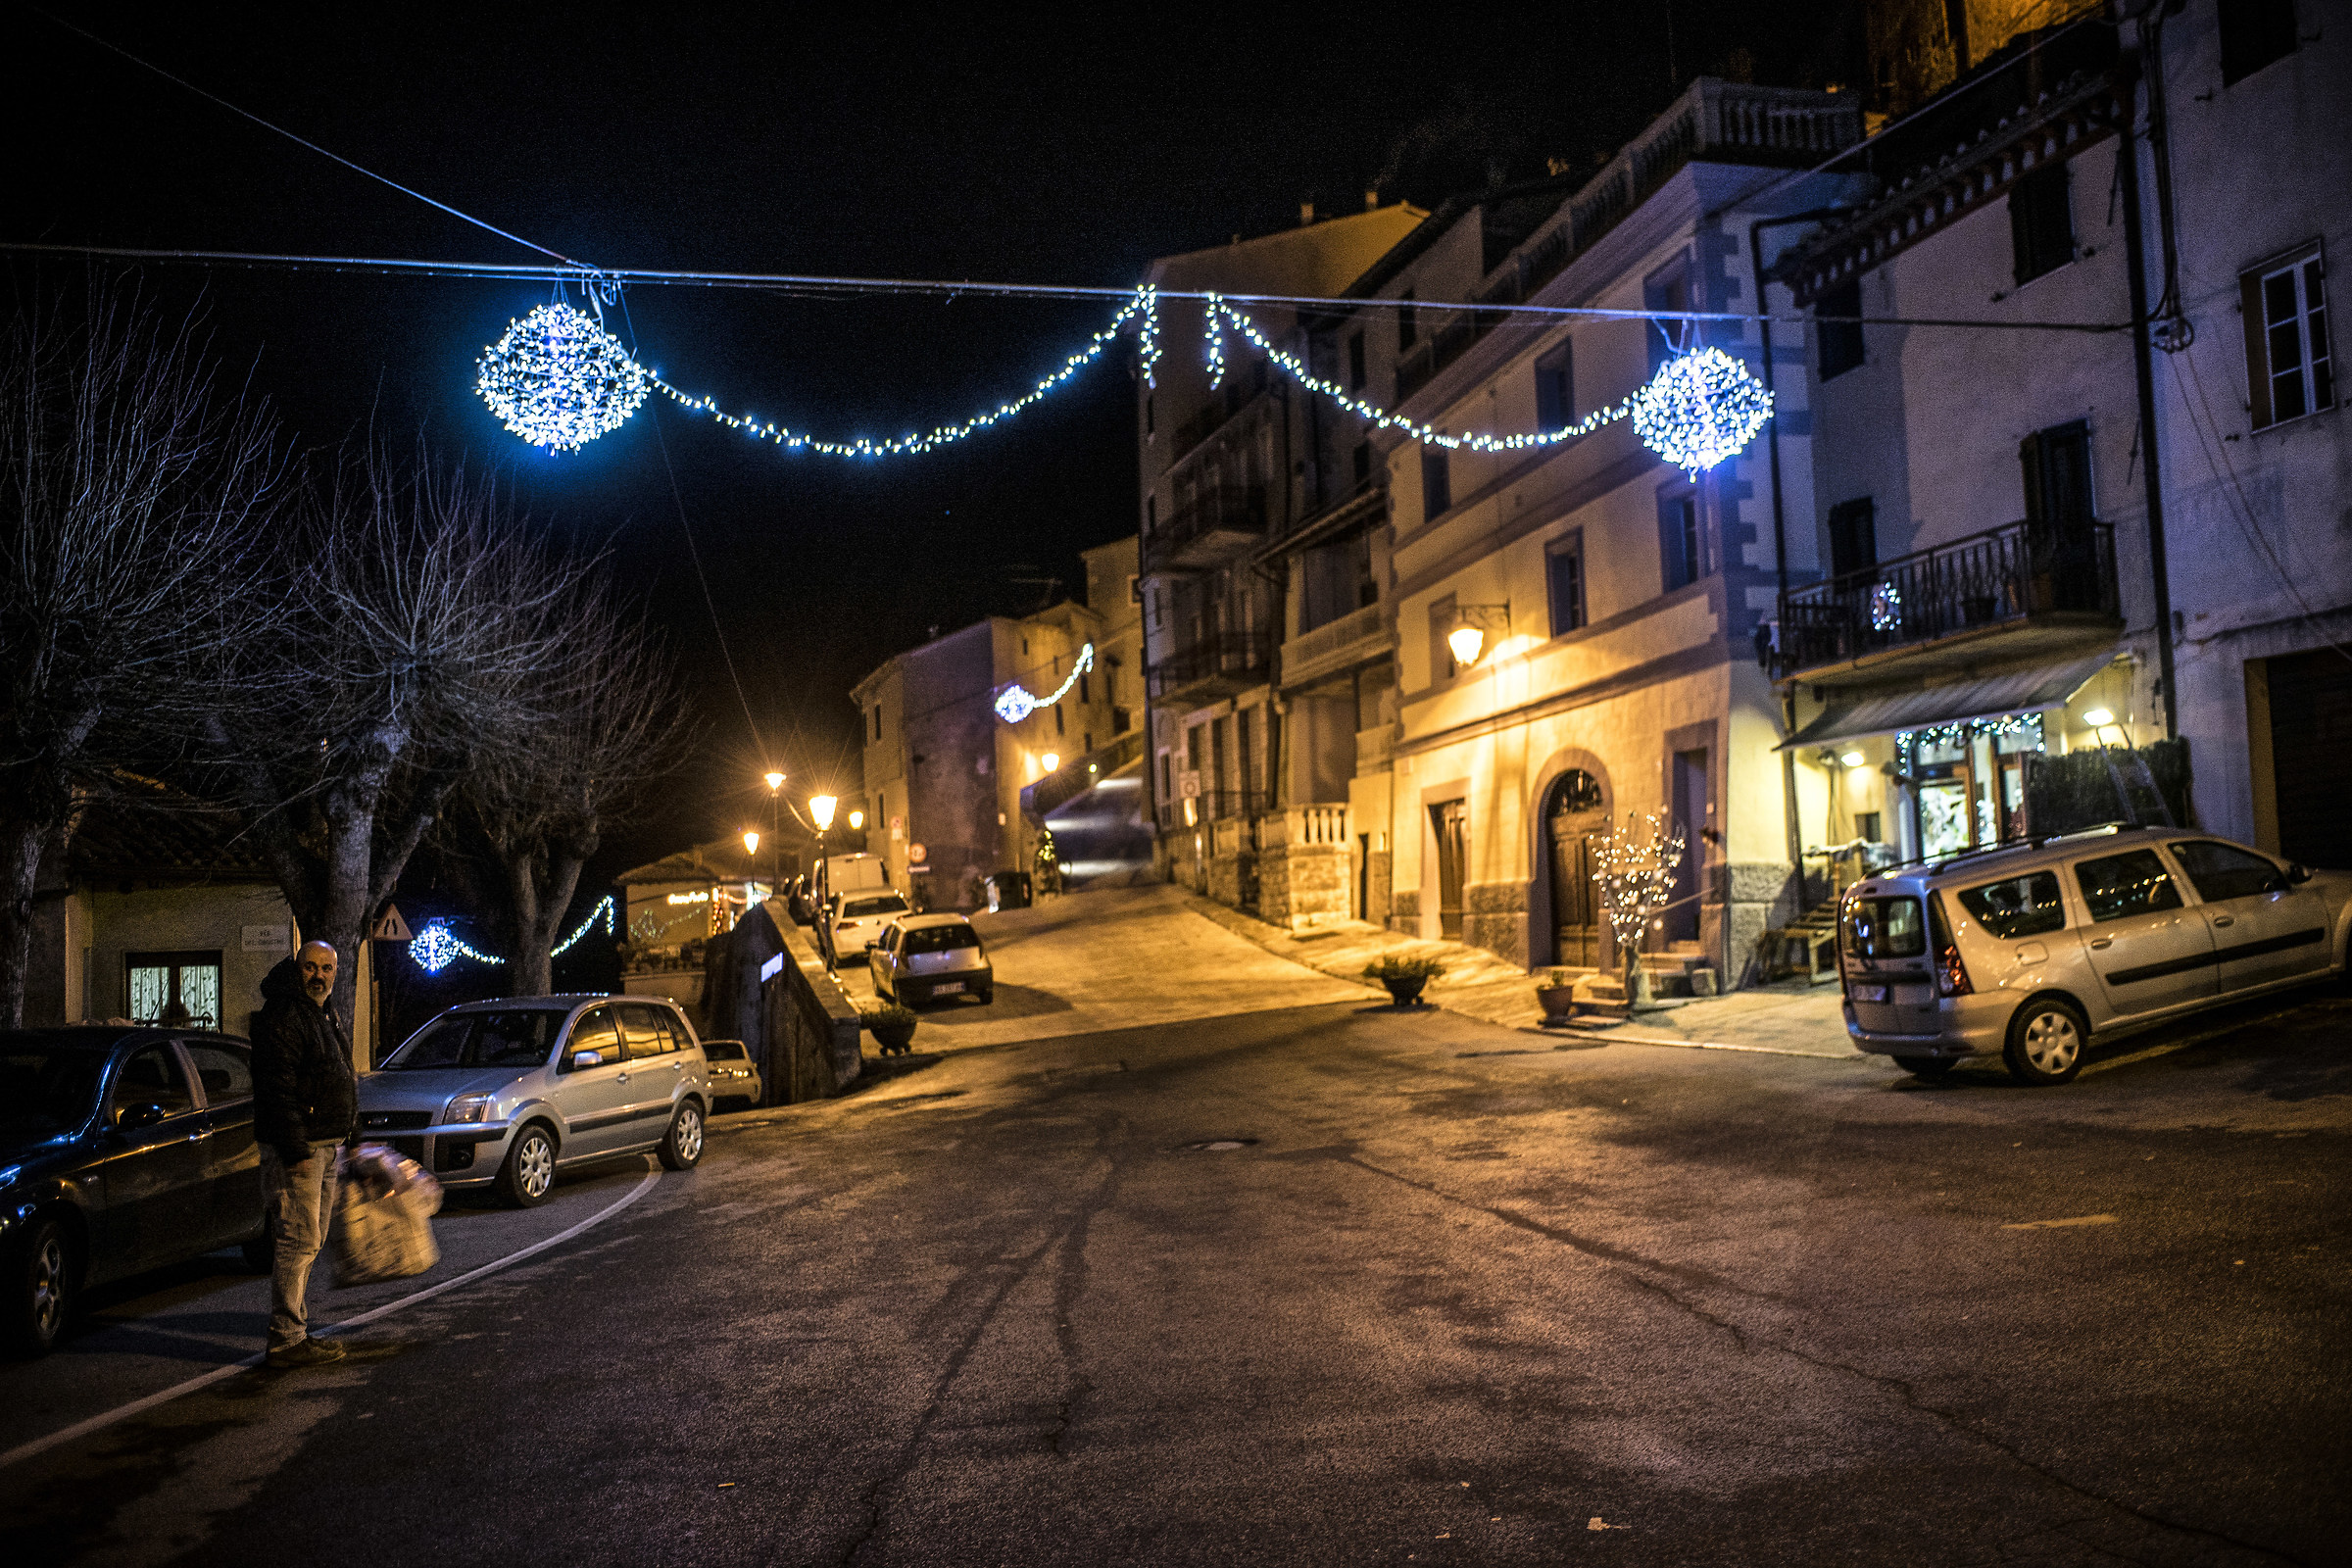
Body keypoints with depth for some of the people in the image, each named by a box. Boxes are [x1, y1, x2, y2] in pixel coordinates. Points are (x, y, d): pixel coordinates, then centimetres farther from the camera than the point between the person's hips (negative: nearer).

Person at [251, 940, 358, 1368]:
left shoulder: (326, 1015, 17)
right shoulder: (282, 1018, -15)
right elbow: (278, 1091, -21)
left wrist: (344, 1139, 24)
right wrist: (296, 1151, -25)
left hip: (327, 1146, 10)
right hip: (298, 1147, -10)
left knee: (310, 1242, 15)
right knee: (298, 1241, -9)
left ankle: (296, 1328, 23)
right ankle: (286, 1341, -5)